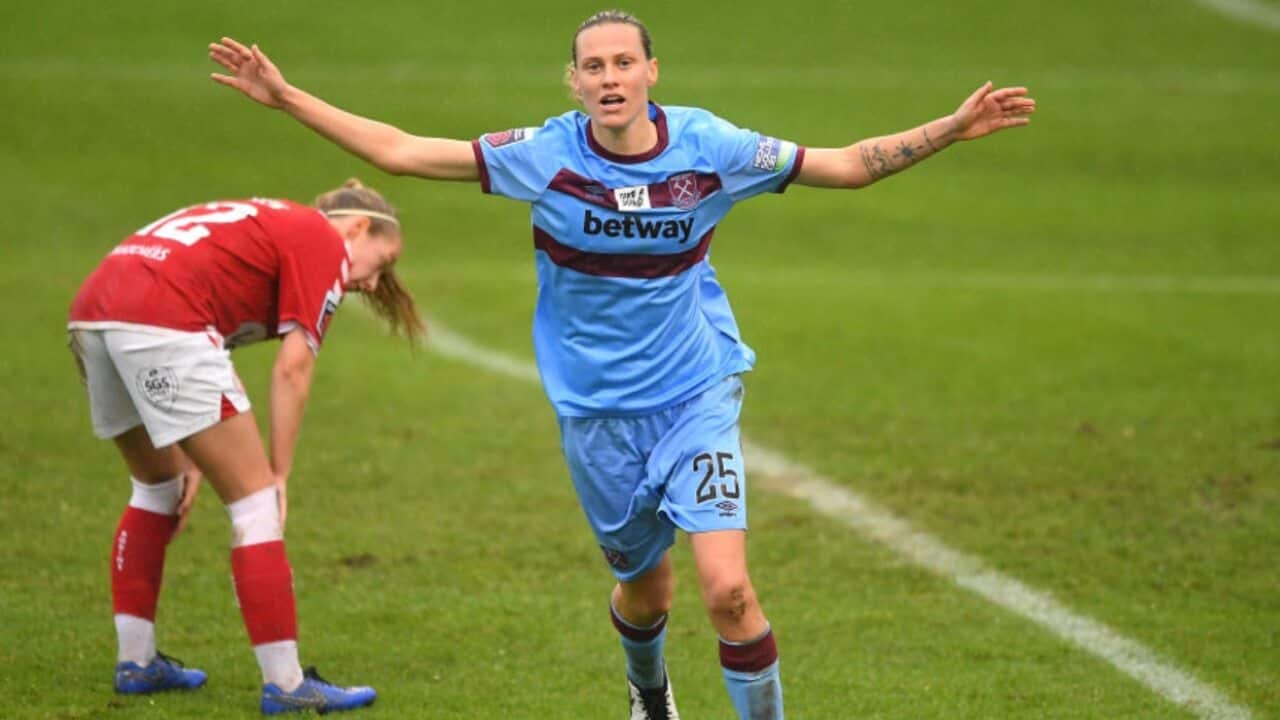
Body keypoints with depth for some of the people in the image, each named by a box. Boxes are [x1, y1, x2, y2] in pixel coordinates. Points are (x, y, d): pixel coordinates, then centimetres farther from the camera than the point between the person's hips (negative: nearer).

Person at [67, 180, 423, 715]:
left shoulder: (266, 225, 32)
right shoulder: (324, 242, 8)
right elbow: (292, 368, -1)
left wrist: (197, 458, 20)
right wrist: (280, 472, 4)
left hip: (90, 310, 9)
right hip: (160, 321, -9)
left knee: (158, 488, 27)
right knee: (255, 499, 0)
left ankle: (136, 661, 31)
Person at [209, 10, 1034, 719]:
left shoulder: (707, 146, -11)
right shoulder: (543, 155, -12)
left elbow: (848, 164, -2)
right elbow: (398, 151, -9)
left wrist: (953, 128, -11)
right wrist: (285, 97, -13)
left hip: (697, 393, -1)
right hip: (596, 410, 1)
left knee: (727, 587, -18)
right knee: (646, 586, 16)